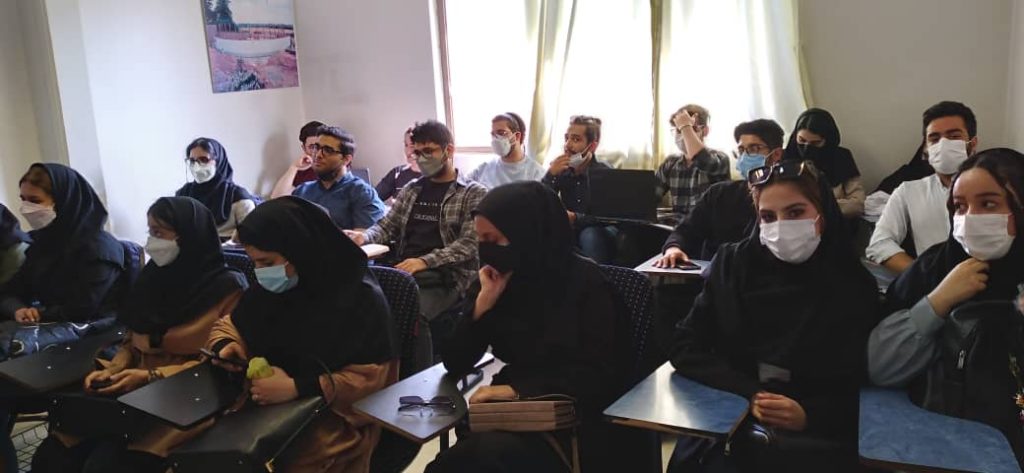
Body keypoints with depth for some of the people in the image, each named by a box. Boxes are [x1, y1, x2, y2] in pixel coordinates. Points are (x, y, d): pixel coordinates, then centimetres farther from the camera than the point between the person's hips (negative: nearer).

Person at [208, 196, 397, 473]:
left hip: (335, 414, -6)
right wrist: (225, 346, -5)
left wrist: (296, 388, -28)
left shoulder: (360, 297, -15)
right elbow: (229, 325, 20)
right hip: (270, 404, 6)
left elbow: (368, 381, -18)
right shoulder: (270, 287, 5)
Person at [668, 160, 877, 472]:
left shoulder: (853, 289, -1)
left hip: (819, 438, 0)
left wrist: (809, 415, -20)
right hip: (728, 427, 0)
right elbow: (686, 349, -2)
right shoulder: (733, 265, 1)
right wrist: (750, 394, -14)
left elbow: (860, 393, -1)